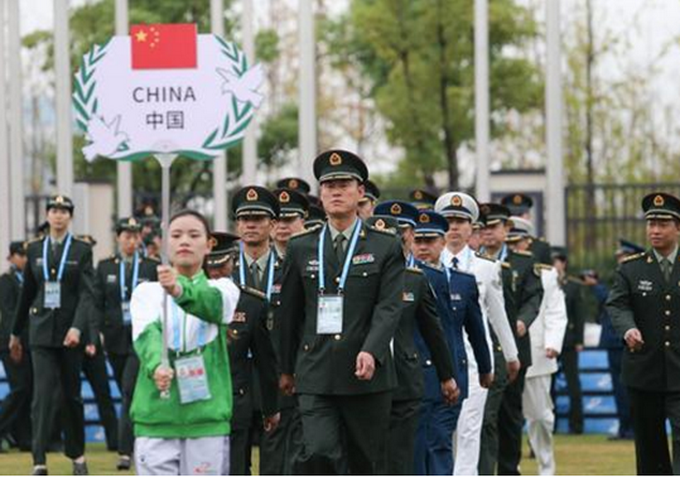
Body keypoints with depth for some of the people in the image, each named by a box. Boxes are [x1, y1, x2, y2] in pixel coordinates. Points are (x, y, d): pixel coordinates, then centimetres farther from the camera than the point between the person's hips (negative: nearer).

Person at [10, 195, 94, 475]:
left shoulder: (82, 251, 0)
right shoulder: (34, 250, 8)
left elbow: (86, 294, -9)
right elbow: (27, 293, 15)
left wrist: (77, 327, -23)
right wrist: (16, 333, 18)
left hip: (70, 333, -1)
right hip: (41, 332, 1)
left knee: (72, 395, 9)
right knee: (42, 394, -11)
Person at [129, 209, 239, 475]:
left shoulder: (222, 288, 8)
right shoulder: (146, 292, 8)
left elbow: (214, 305, -17)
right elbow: (146, 333, -12)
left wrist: (180, 289, -39)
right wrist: (156, 366, -34)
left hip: (208, 415, 0)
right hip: (155, 415, 0)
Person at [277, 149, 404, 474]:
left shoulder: (386, 247, 3)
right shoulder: (301, 248, 10)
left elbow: (389, 308, -7)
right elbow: (288, 313, 16)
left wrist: (370, 352, -22)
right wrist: (286, 368, 19)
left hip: (366, 376, -1)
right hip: (315, 376, 1)